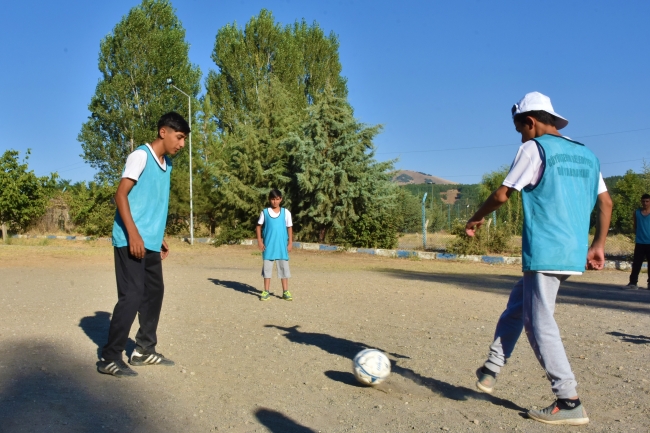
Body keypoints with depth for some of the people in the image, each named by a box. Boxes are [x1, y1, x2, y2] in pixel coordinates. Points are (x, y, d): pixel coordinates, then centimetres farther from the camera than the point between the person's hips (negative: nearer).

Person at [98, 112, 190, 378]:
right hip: (131, 241, -9)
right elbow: (121, 195, -16)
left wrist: (160, 238, 20)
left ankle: (144, 350, 24)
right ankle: (110, 358, 1)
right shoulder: (141, 156, -9)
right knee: (132, 295, -9)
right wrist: (133, 234, -23)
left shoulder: (166, 164, 15)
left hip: (150, 243, 9)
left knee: (154, 293, 12)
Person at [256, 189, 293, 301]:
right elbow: (259, 227, 7)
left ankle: (285, 291, 8)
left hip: (282, 245, 0)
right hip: (268, 245, 0)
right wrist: (259, 241, -2)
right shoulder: (265, 212, 3)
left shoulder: (286, 212, 3)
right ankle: (266, 291, 10)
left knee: (284, 267, 2)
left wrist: (290, 243, 1)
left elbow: (289, 228, 6)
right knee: (267, 267, 3)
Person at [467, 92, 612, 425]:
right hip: (574, 254, 9)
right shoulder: (586, 154, 16)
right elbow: (606, 203, 15)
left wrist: (475, 219, 11)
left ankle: (569, 403, 2)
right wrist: (598, 245, 19)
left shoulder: (535, 148, -5)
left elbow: (502, 195, -5)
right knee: (518, 302, 20)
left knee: (539, 323, -1)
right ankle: (491, 370, 26)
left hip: (544, 253, -9)